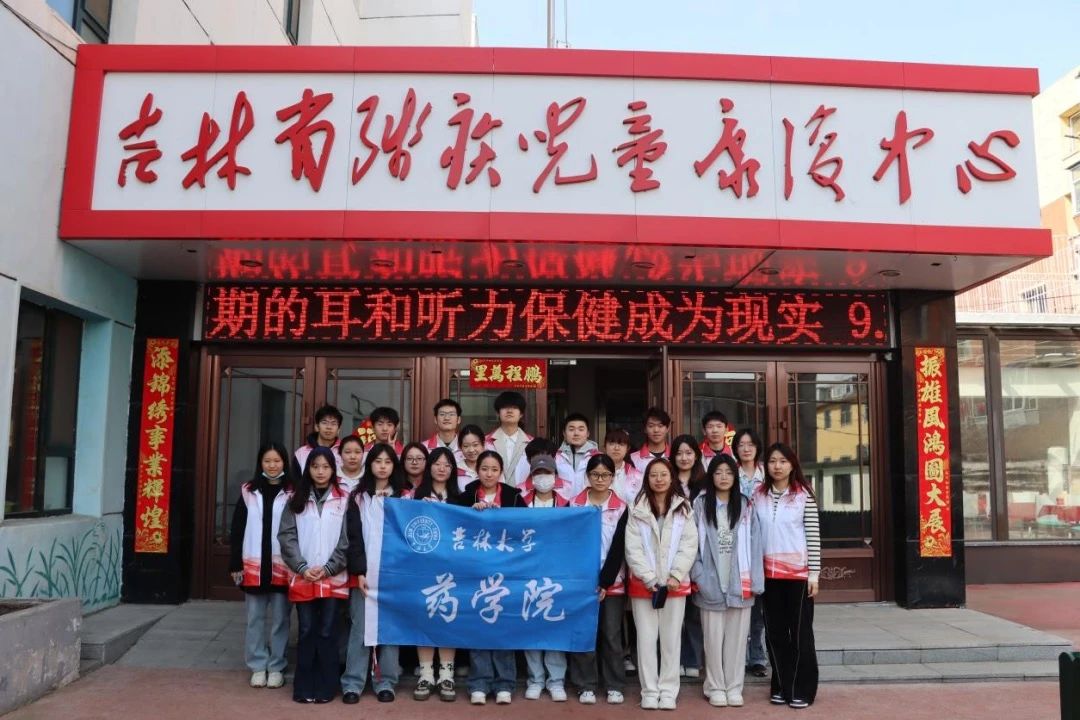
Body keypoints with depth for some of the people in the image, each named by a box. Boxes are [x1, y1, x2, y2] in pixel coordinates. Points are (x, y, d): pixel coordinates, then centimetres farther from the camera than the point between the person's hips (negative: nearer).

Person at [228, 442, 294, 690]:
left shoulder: (293, 493, -3)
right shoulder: (248, 491, 5)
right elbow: (237, 530, 6)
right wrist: (235, 564, 2)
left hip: (283, 567, -2)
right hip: (254, 566, 2)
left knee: (280, 619, 7)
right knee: (255, 619, 10)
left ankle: (276, 667, 18)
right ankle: (258, 666, 21)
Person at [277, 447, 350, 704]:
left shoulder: (344, 500, 2)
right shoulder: (296, 500, 8)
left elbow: (347, 540, -1)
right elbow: (287, 536, 1)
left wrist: (328, 568, -10)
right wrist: (302, 567, -10)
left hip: (333, 578, -1)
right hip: (302, 578, 1)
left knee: (326, 632, 3)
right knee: (306, 632, 5)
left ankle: (325, 687, 12)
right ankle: (304, 687, 14)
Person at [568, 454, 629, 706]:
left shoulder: (621, 508, 2)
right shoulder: (574, 505, 3)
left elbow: (618, 548, -4)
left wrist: (604, 582, -11)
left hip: (612, 582, 0)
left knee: (612, 635, 4)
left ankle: (615, 685, 17)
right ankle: (586, 685, 14)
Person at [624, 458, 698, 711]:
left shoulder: (683, 508, 5)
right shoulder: (637, 509, 2)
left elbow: (689, 545, -2)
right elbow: (633, 547, -4)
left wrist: (676, 576, -13)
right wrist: (649, 578, -13)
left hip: (675, 583, 1)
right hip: (643, 582, -1)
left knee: (672, 637, 5)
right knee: (646, 637, 2)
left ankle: (668, 690, 14)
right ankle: (649, 690, 11)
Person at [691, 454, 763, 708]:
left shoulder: (745, 506, 4)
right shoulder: (700, 505, 1)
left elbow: (754, 545, 1)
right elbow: (691, 543, -1)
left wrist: (755, 581, -5)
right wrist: (699, 577, -9)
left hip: (739, 583, 1)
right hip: (711, 584, -1)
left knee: (737, 637, 8)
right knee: (713, 637, 6)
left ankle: (734, 687, 20)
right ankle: (715, 688, 18)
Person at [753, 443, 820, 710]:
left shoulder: (804, 495, -3)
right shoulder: (758, 495, 5)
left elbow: (813, 535, -5)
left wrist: (814, 572, -8)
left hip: (798, 572, -3)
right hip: (769, 572, 3)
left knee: (800, 632, 4)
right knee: (775, 632, 10)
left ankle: (802, 690, 14)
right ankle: (781, 686, 22)